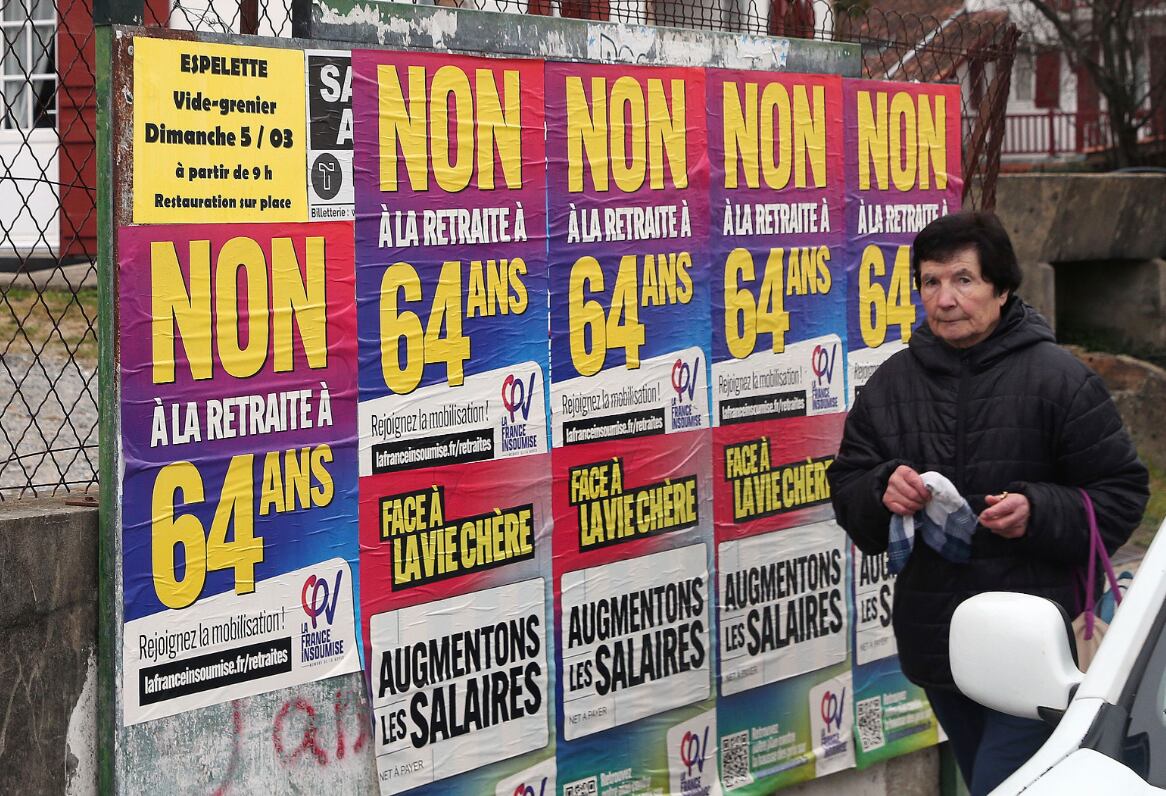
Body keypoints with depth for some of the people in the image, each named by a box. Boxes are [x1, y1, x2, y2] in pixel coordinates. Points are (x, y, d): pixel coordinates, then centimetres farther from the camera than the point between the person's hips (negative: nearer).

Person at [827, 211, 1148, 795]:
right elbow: (845, 489, 10)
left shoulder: (1057, 378, -6)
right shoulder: (891, 383, 8)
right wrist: (882, 491, -12)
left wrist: (1038, 512, -20)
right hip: (934, 635, 6)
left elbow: (1122, 493, -5)